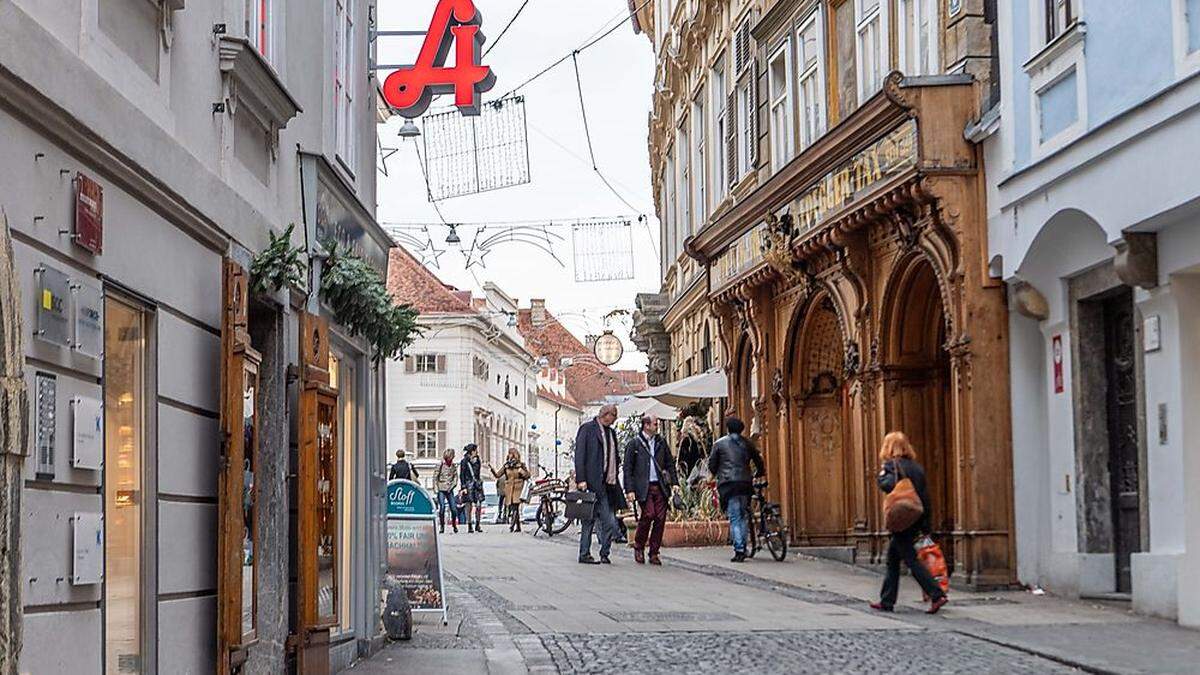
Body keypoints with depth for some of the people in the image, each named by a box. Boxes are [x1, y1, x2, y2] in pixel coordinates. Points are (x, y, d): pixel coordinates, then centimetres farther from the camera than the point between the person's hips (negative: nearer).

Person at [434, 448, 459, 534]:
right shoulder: (441, 465, -2)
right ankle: (442, 526, 0)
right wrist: (435, 488, -9)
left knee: (453, 508, -2)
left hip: (450, 490, 3)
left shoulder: (453, 466, 8)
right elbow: (435, 476, -2)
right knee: (442, 507, -12)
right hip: (441, 489, -3)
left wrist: (452, 486, -5)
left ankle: (454, 525, 16)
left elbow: (456, 477, 9)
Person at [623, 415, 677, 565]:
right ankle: (638, 547, 4)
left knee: (660, 518, -3)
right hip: (643, 487, -4)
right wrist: (629, 489, -7)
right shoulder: (634, 443, 2)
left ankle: (654, 553, 7)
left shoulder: (661, 442, 15)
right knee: (648, 514, -19)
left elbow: (670, 463, 18)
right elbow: (628, 468, 0)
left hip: (660, 486, 4)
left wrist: (674, 482, 6)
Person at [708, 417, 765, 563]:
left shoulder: (719, 444, 6)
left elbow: (712, 464, 8)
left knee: (734, 518, -5)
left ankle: (739, 550, -14)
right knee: (744, 516, 14)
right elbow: (759, 461, 18)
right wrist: (758, 474, 37)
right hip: (745, 483, 3)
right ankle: (742, 547, 10)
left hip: (728, 484, -3)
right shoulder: (747, 443, 13)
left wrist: (717, 475, 28)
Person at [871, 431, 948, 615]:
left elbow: (889, 484, -29)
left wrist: (880, 476, -7)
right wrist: (926, 526, 15)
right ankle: (886, 601, 21)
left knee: (911, 559, -6)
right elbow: (925, 496, 12)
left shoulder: (892, 465, -9)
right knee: (892, 559, 16)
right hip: (916, 521, 8)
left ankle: (936, 594, -15)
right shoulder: (916, 467, 13)